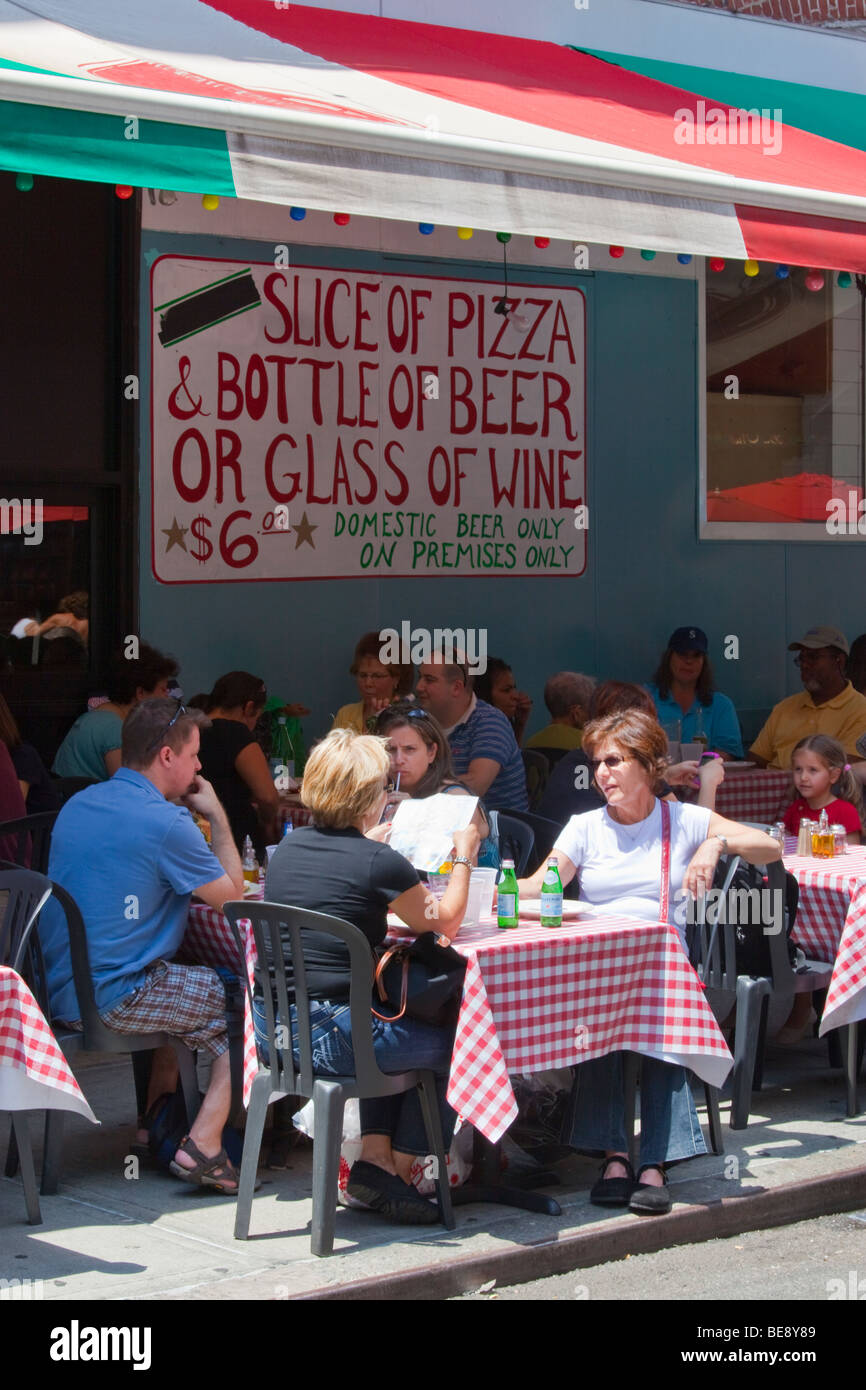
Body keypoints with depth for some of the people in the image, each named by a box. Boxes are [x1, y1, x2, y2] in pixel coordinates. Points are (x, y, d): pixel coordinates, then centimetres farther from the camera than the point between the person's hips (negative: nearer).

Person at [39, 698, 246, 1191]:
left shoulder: (77, 805, 10)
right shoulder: (166, 822, -16)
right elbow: (232, 895, -6)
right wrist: (217, 816, 2)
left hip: (60, 991, 9)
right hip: (113, 997, -9)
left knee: (186, 982, 32)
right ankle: (203, 1145, -4)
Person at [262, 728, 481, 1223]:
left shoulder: (289, 848, 6)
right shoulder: (380, 862, -14)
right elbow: (445, 922, 3)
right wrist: (465, 856, 16)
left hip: (274, 1026, 7)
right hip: (329, 1036, -7)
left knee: (392, 1032, 33)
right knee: (451, 1045, 16)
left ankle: (374, 1157, 21)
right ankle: (400, 1169, 21)